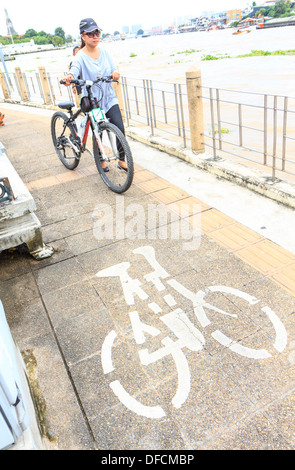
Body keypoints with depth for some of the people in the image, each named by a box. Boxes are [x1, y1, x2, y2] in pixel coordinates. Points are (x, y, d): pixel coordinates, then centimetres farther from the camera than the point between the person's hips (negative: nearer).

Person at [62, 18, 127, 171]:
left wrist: (115, 73, -22)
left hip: (109, 98, 4)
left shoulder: (104, 52, 7)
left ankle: (122, 160, 11)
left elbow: (113, 68, 4)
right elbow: (75, 69, -27)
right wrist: (69, 77, -52)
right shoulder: (80, 56, -9)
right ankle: (101, 161, 29)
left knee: (120, 129, -7)